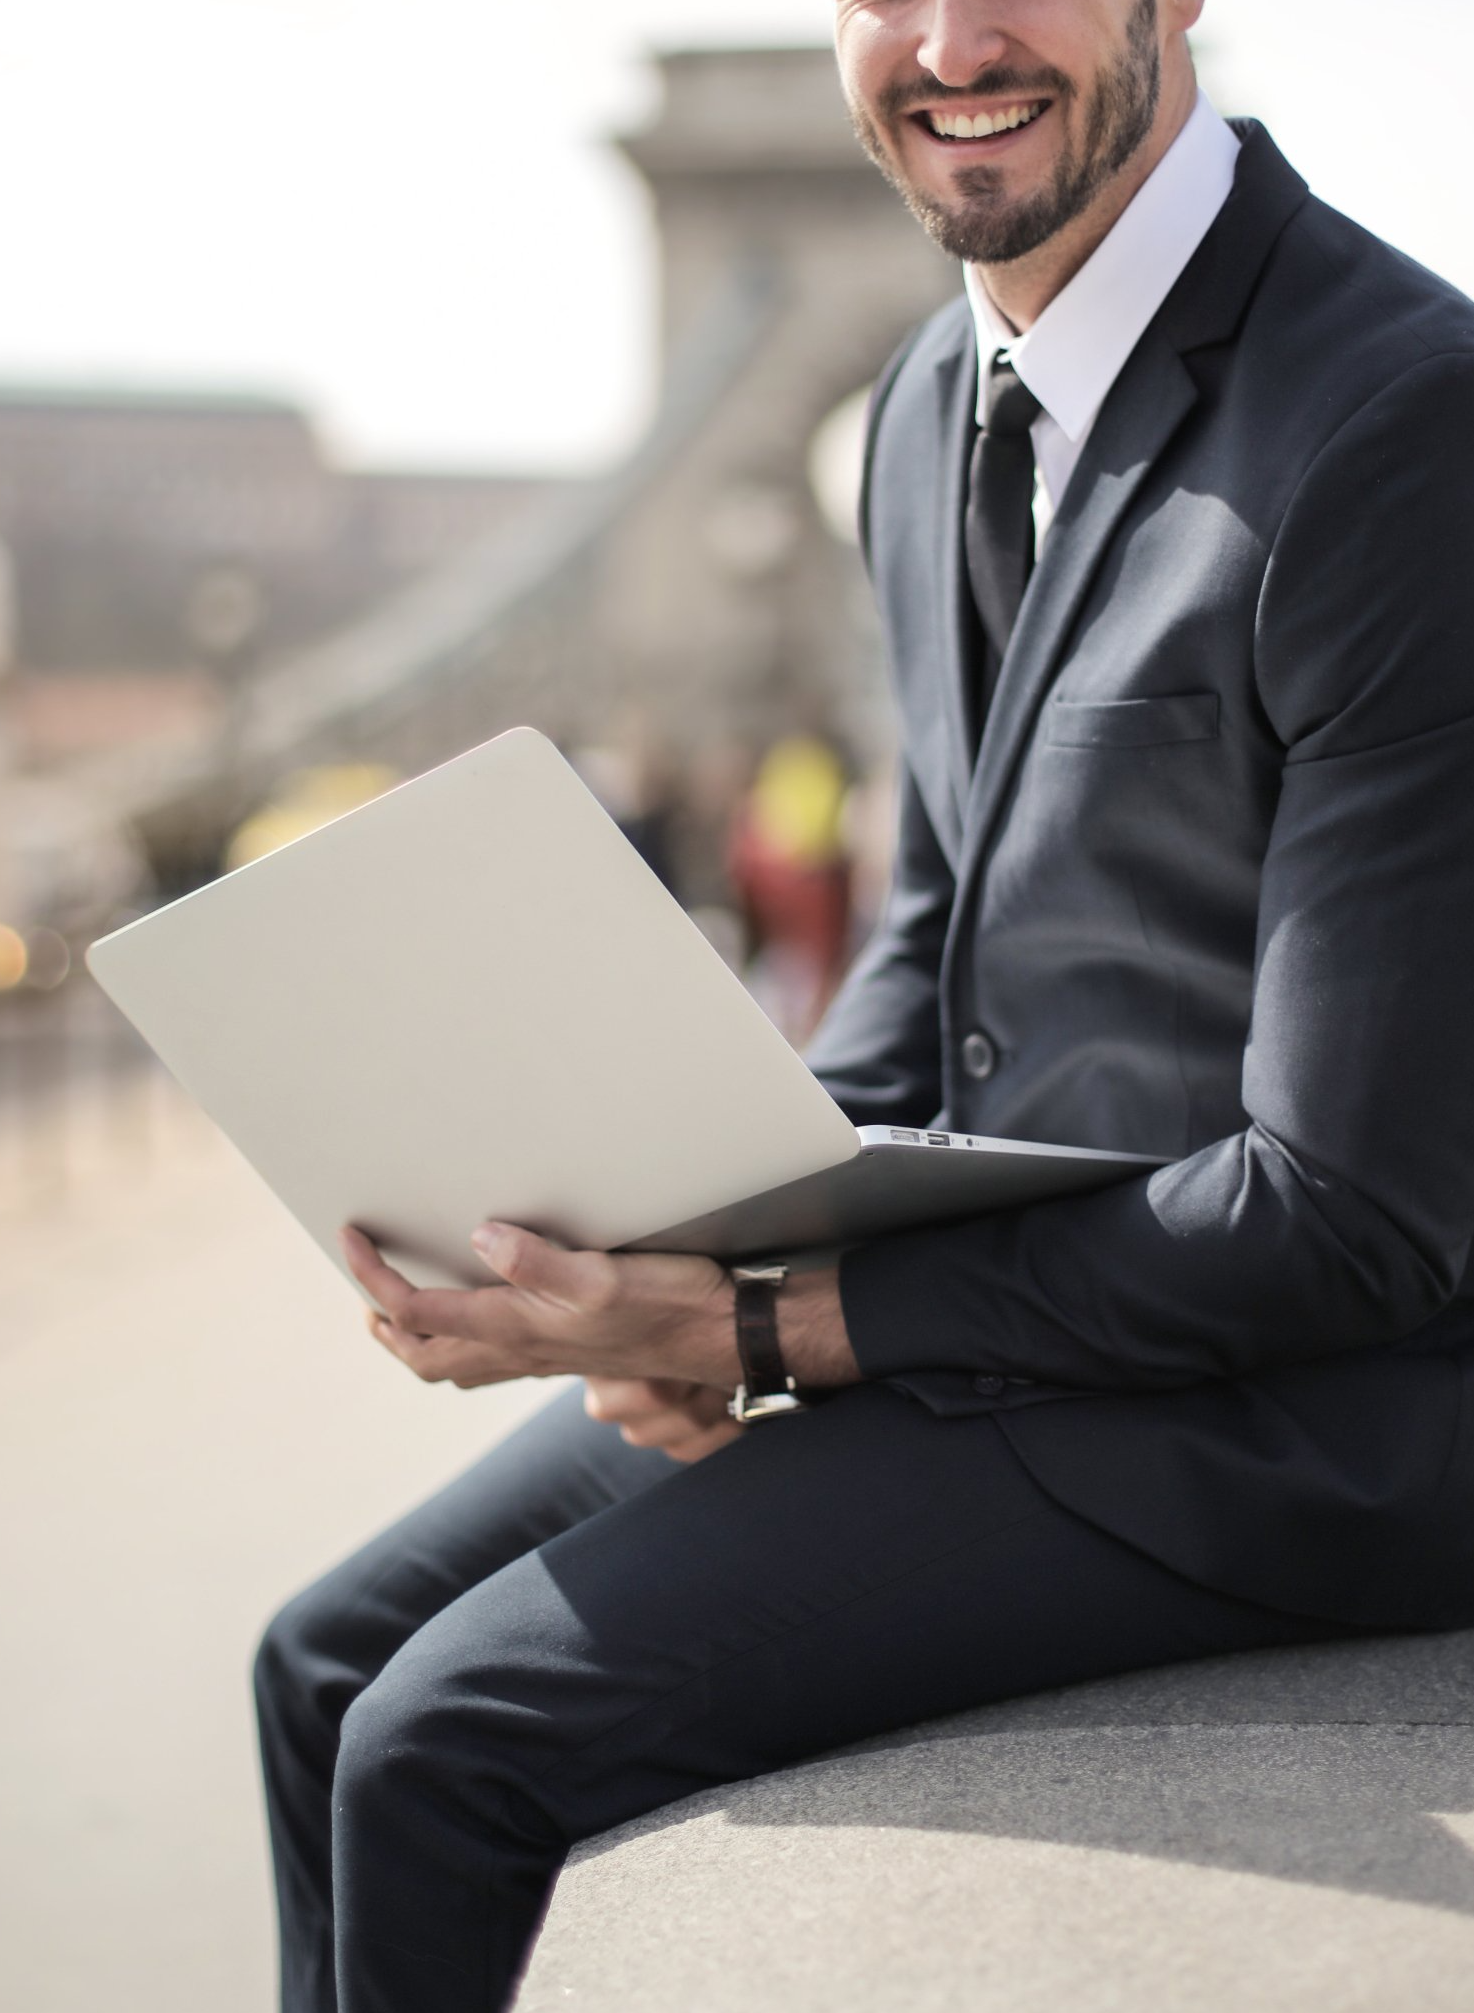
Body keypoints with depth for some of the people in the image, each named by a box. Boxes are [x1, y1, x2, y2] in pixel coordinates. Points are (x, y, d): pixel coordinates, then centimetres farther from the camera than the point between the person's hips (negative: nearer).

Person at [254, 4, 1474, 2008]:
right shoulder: (934, 409, 7)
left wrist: (760, 1331, -21)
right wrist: (702, 1256, -2)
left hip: (1270, 1412, -8)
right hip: (988, 1289, 8)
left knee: (448, 1743, -16)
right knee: (331, 1663, 7)